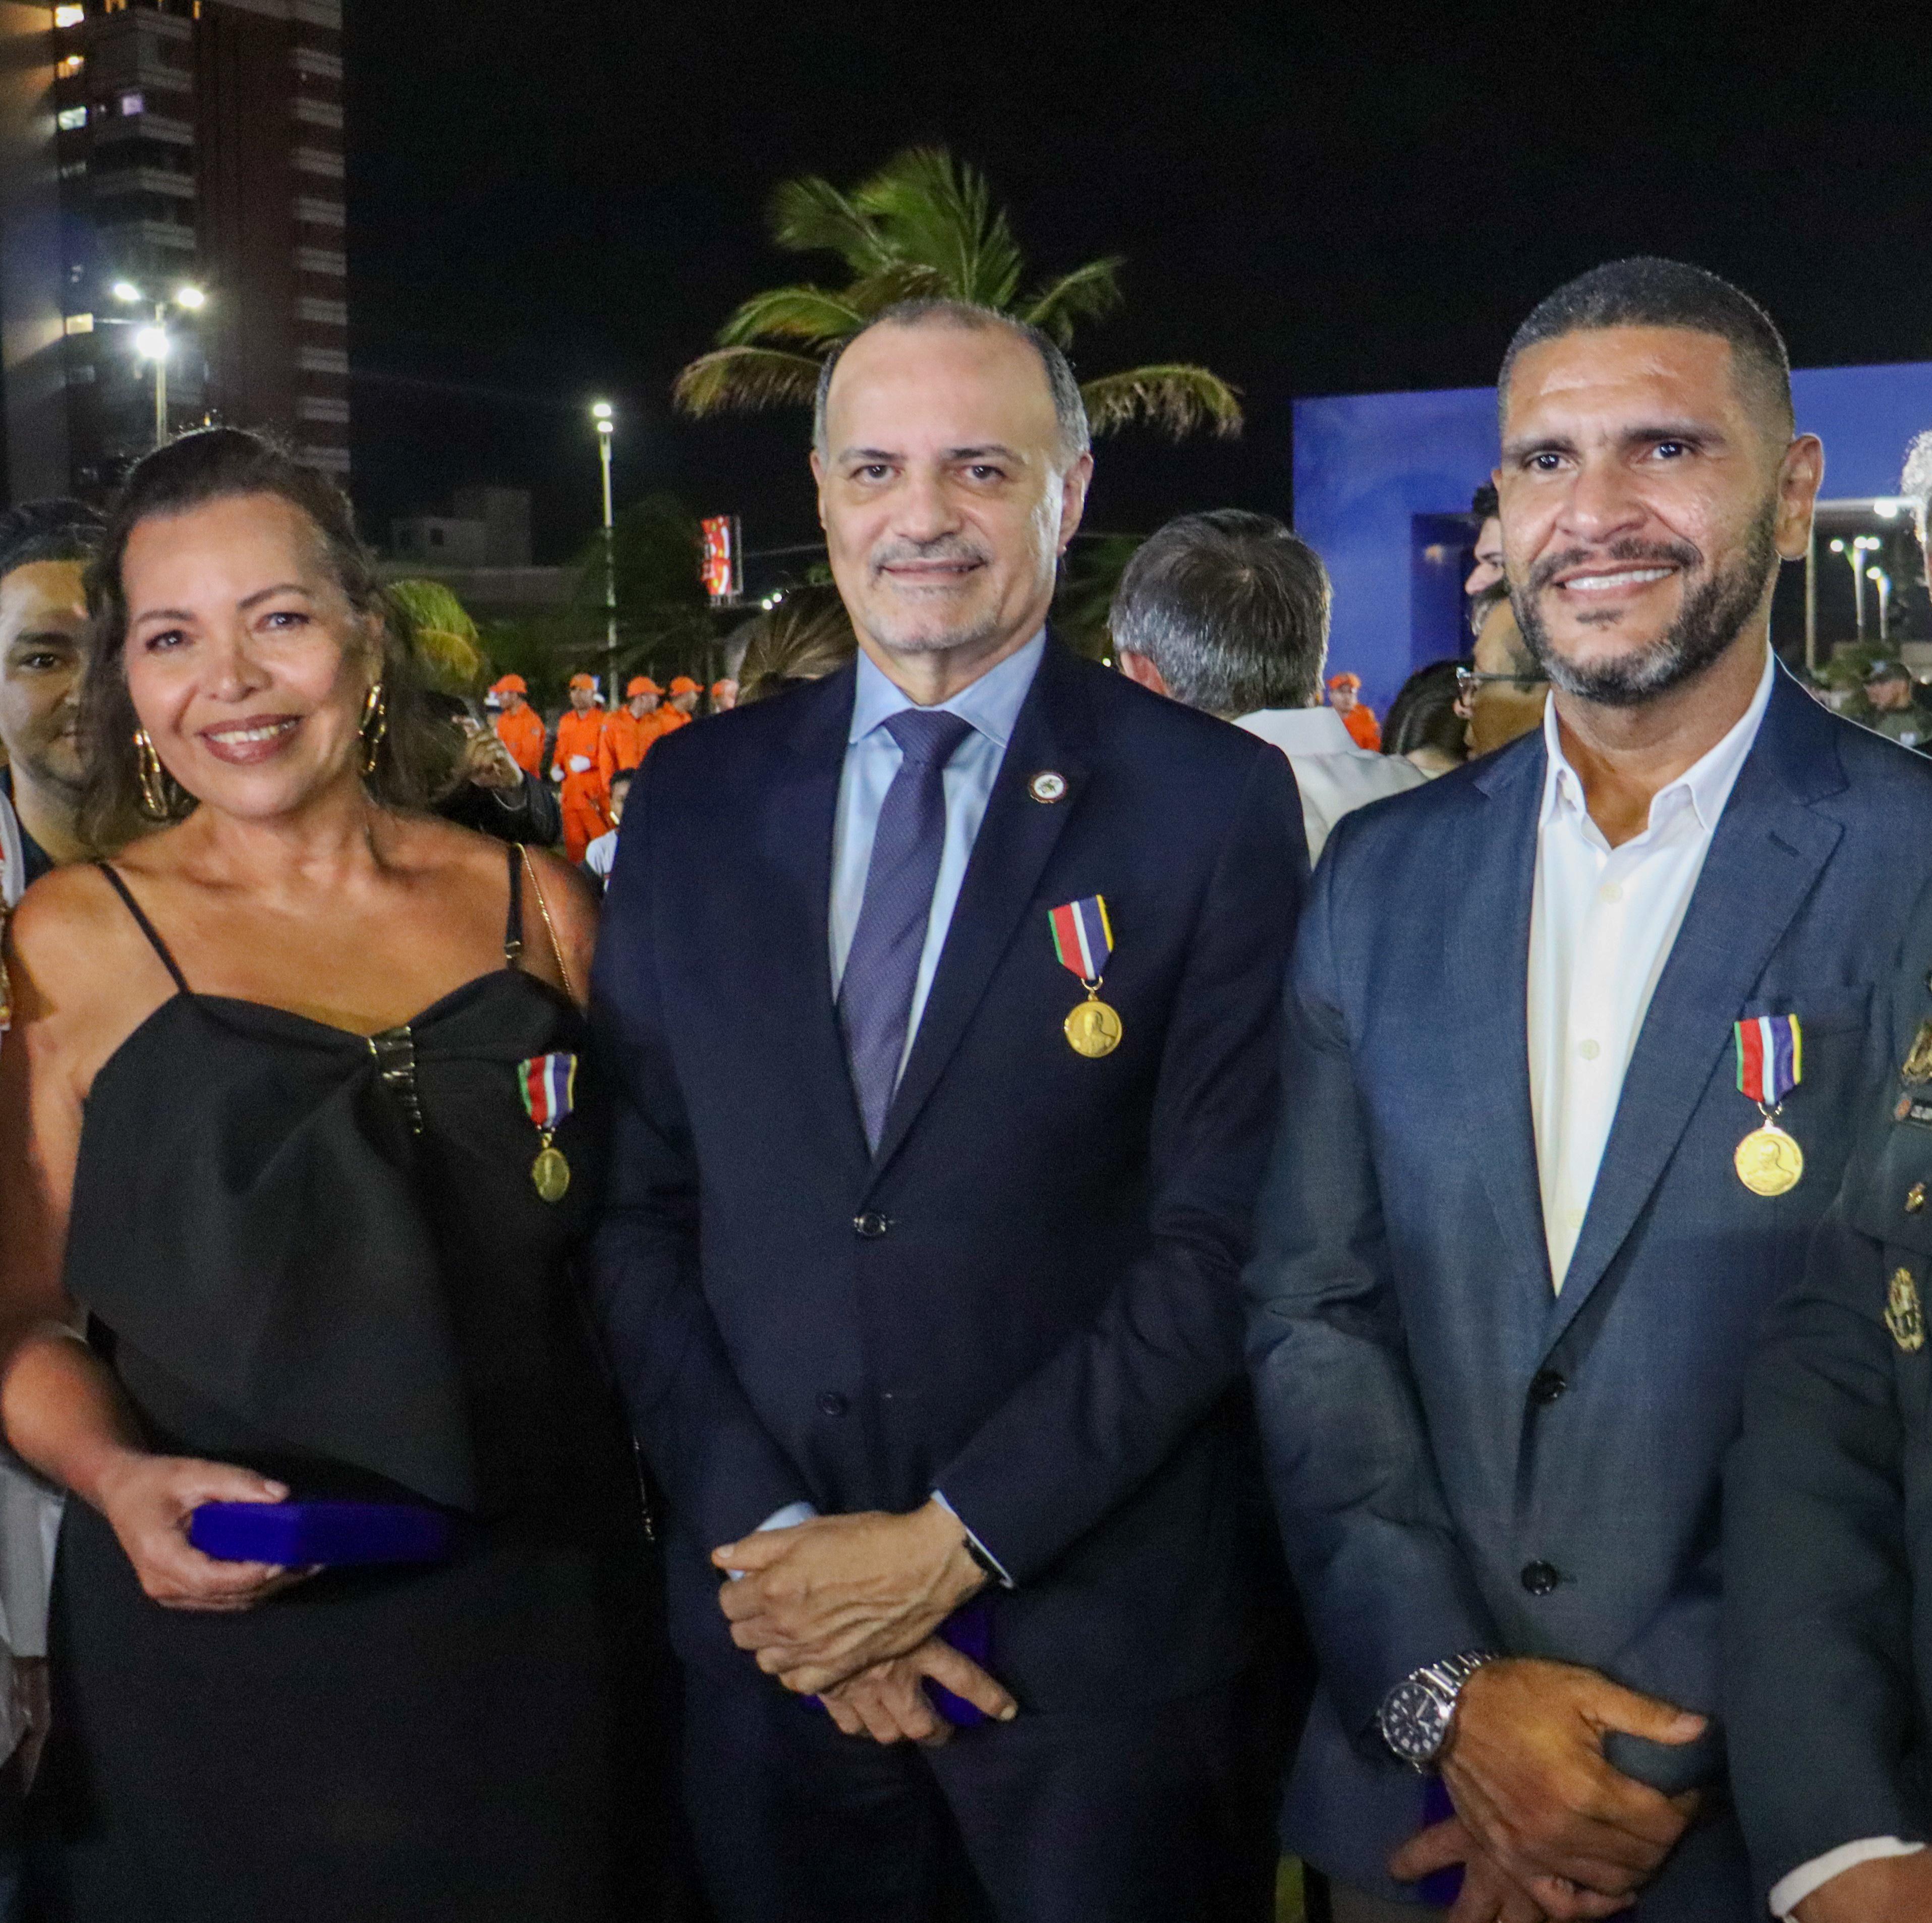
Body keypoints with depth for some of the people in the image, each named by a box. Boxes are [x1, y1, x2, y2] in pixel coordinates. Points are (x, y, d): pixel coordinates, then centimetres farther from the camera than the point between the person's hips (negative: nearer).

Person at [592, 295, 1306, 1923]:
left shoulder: (1215, 802, -6)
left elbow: (1222, 1235, -10)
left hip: (1109, 1648, -2)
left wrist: (951, 1542, -13)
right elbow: (639, 1210, 3)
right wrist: (771, 1536, -7)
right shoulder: (696, 800, 4)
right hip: (768, 1634, 3)